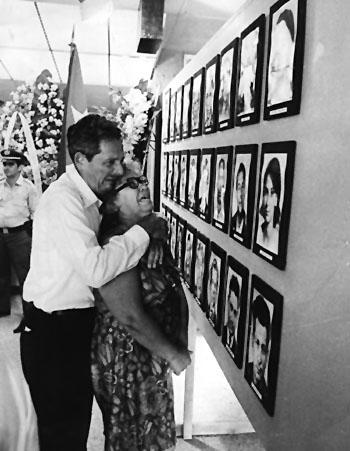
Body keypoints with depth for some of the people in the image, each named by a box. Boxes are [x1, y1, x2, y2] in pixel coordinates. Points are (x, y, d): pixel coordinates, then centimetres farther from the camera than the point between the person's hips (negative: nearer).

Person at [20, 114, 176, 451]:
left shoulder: (92, 194, 5)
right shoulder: (63, 199, -23)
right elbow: (97, 269, -33)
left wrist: (151, 236, -8)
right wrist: (143, 231, -22)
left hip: (77, 324, 9)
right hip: (52, 333, -8)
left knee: (79, 420, 24)